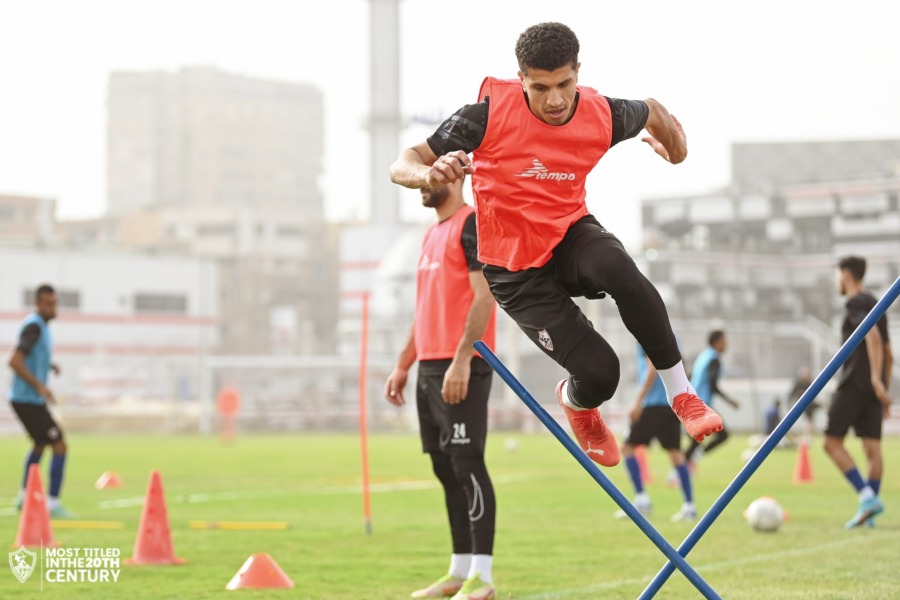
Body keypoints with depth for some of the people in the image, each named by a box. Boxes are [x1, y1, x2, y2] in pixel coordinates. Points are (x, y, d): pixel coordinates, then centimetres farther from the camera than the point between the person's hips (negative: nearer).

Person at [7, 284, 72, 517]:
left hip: (30, 400, 10)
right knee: (59, 446, -10)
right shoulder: (34, 326, -17)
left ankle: (25, 496, 35)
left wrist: (48, 364, 12)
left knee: (40, 445, 25)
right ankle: (52, 502, -9)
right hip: (28, 400, -10)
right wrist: (39, 386, -26)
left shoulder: (41, 326, 13)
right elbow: (14, 361, -25)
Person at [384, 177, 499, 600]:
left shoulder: (472, 224, -9)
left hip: (461, 366, -9)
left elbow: (484, 296, -17)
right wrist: (403, 365, 21)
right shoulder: (432, 234, 20)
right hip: (430, 366, 9)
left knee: (467, 463, -10)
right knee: (445, 467, 10)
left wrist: (461, 361, -23)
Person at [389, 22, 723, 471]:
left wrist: (675, 144, 8)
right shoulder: (491, 112, -21)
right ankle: (574, 402, 24)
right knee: (599, 373, -17)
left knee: (619, 270, -37)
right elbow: (402, 165, -19)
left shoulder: (601, 115, -10)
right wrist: (431, 174, -38)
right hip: (516, 271, -2)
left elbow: (651, 112, 17)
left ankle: (680, 393, -19)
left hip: (571, 235, 2)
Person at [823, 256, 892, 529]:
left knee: (832, 442, -3)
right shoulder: (875, 305, 21)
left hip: (854, 384, -8)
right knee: (872, 448, 1)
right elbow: (888, 355, 23)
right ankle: (869, 510, -3)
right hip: (872, 391, 8)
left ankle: (867, 496, -15)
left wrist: (876, 379, -27)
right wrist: (885, 392, 23)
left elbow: (873, 336, -22)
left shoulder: (855, 304, -6)